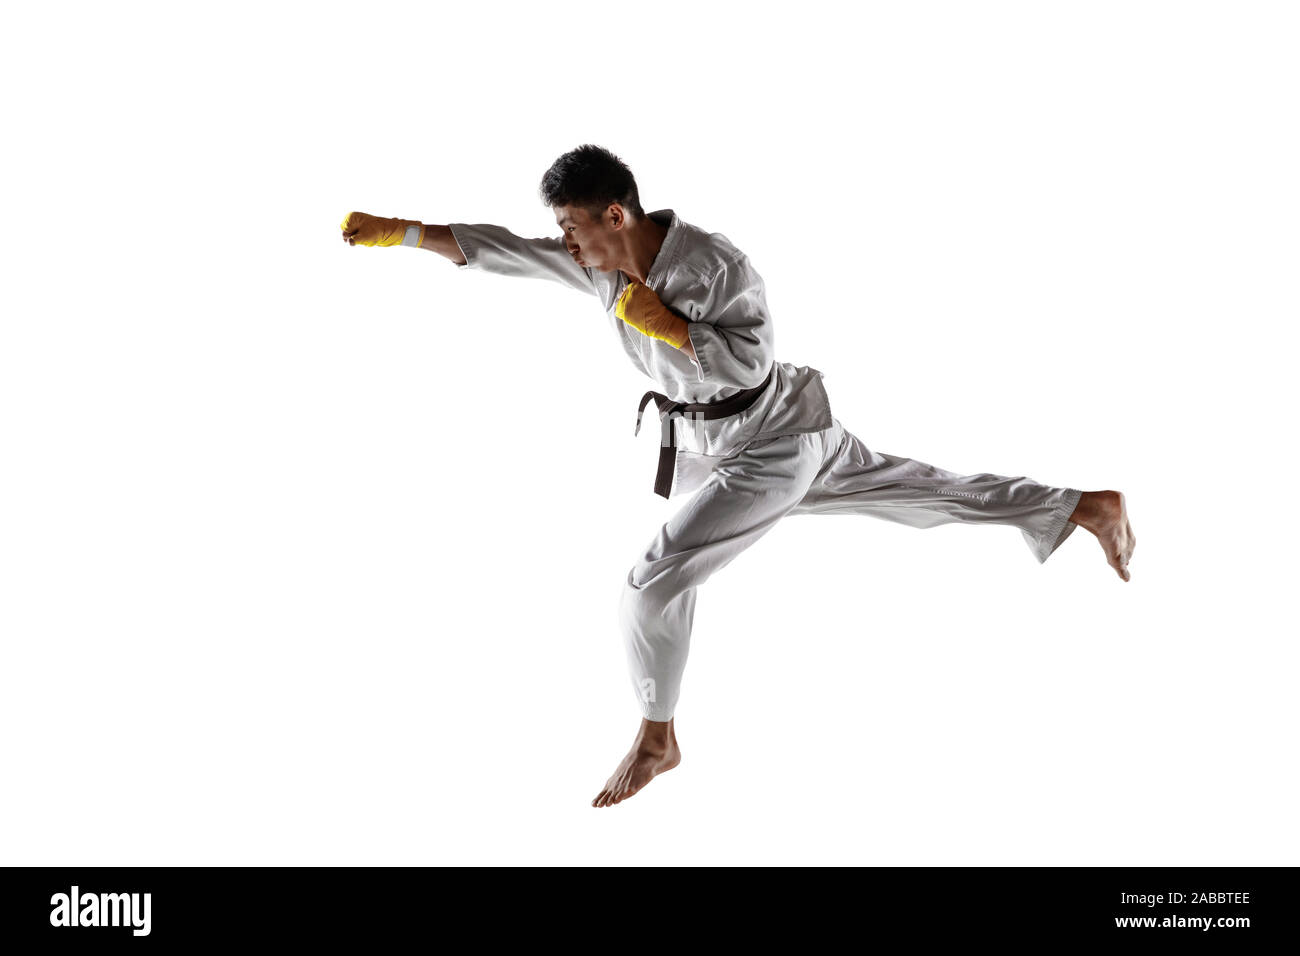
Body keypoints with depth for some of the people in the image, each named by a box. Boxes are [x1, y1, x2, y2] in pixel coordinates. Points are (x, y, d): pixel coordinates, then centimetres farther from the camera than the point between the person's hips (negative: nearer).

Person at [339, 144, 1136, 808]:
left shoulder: (715, 264, -27)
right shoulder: (603, 258, -5)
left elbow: (752, 361, -27)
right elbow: (503, 251, -6)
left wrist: (660, 323, -31)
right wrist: (402, 232, -13)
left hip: (774, 448, -9)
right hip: (719, 441, 9)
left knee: (655, 582, -15)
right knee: (917, 493, 19)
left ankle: (657, 740, 8)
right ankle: (1088, 509, 31)